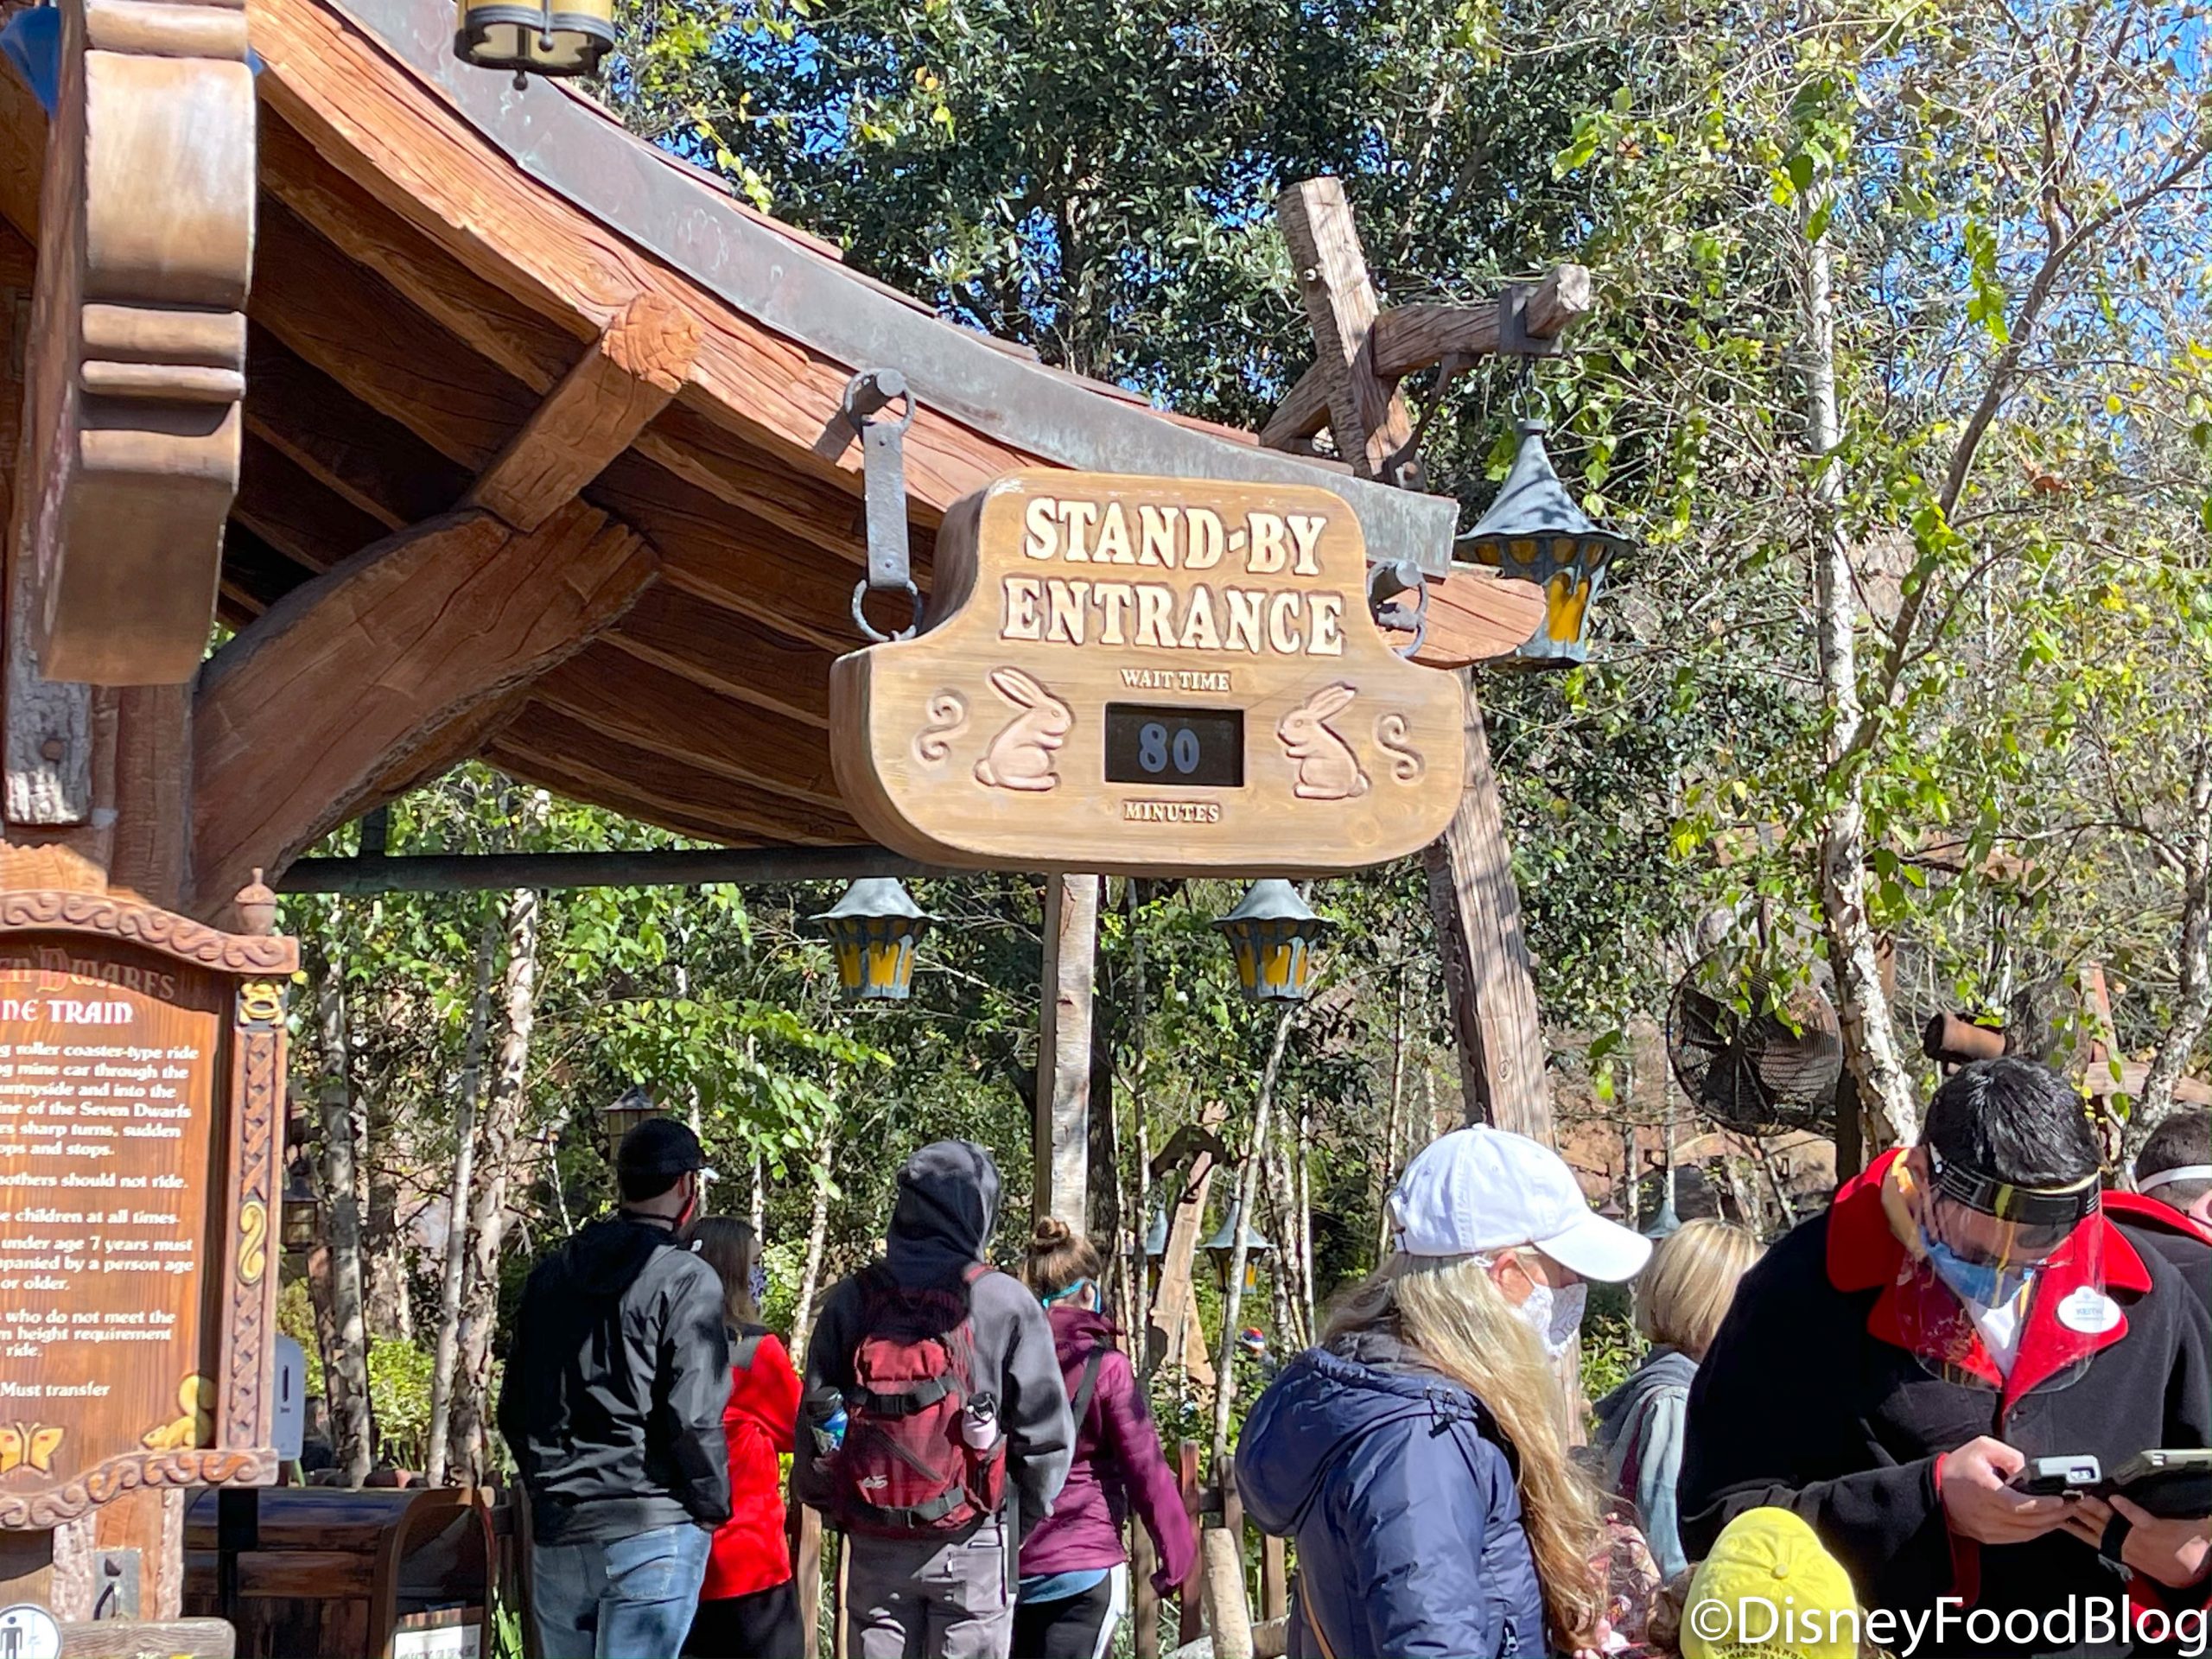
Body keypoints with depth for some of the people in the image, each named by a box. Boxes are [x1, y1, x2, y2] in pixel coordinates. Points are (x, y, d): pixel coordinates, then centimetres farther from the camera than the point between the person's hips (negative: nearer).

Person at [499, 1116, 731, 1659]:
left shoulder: (551, 1274, 12)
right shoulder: (685, 1280, -9)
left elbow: (512, 1409, 15)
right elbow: (692, 1416, -15)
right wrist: (712, 1506, -2)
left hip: (556, 1533, 6)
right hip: (652, 1530, -6)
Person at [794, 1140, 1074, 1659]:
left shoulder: (850, 1301, 1)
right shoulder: (1005, 1303, -8)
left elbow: (814, 1421, 6)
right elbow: (1046, 1432, -5)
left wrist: (838, 1509, 19)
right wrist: (1021, 1519, 10)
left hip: (874, 1543, 3)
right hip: (972, 1541, -3)